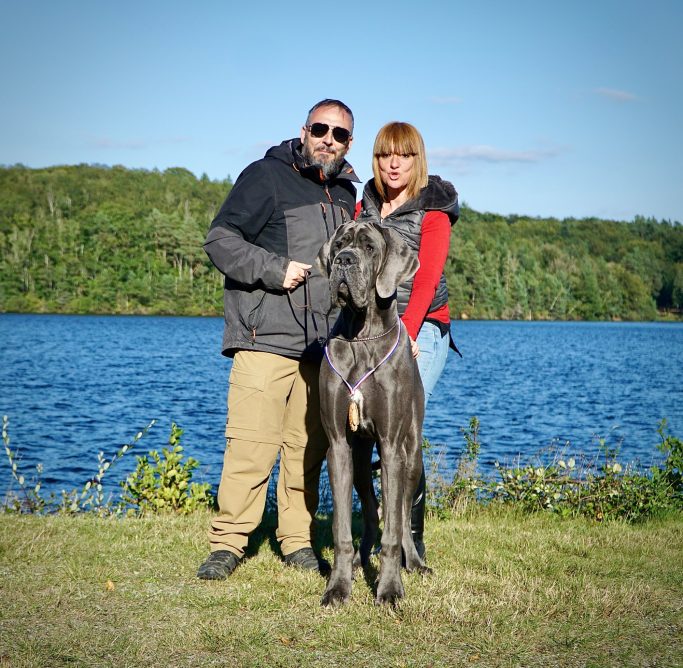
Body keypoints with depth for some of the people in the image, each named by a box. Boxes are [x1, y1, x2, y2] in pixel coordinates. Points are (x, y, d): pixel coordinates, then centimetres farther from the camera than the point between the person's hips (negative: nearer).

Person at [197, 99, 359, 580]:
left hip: (321, 346, 6)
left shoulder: (345, 194, 19)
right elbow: (220, 240, -6)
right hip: (266, 340, -6)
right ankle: (228, 544, 0)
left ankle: (298, 541, 19)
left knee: (309, 449, 8)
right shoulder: (266, 176, -1)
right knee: (252, 446, -9)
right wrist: (274, 269, -16)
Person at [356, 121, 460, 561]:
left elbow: (426, 279, -9)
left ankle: (412, 540, -6)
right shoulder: (365, 206, 17)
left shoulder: (433, 211, 2)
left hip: (421, 327, -4)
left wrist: (405, 333, -21)